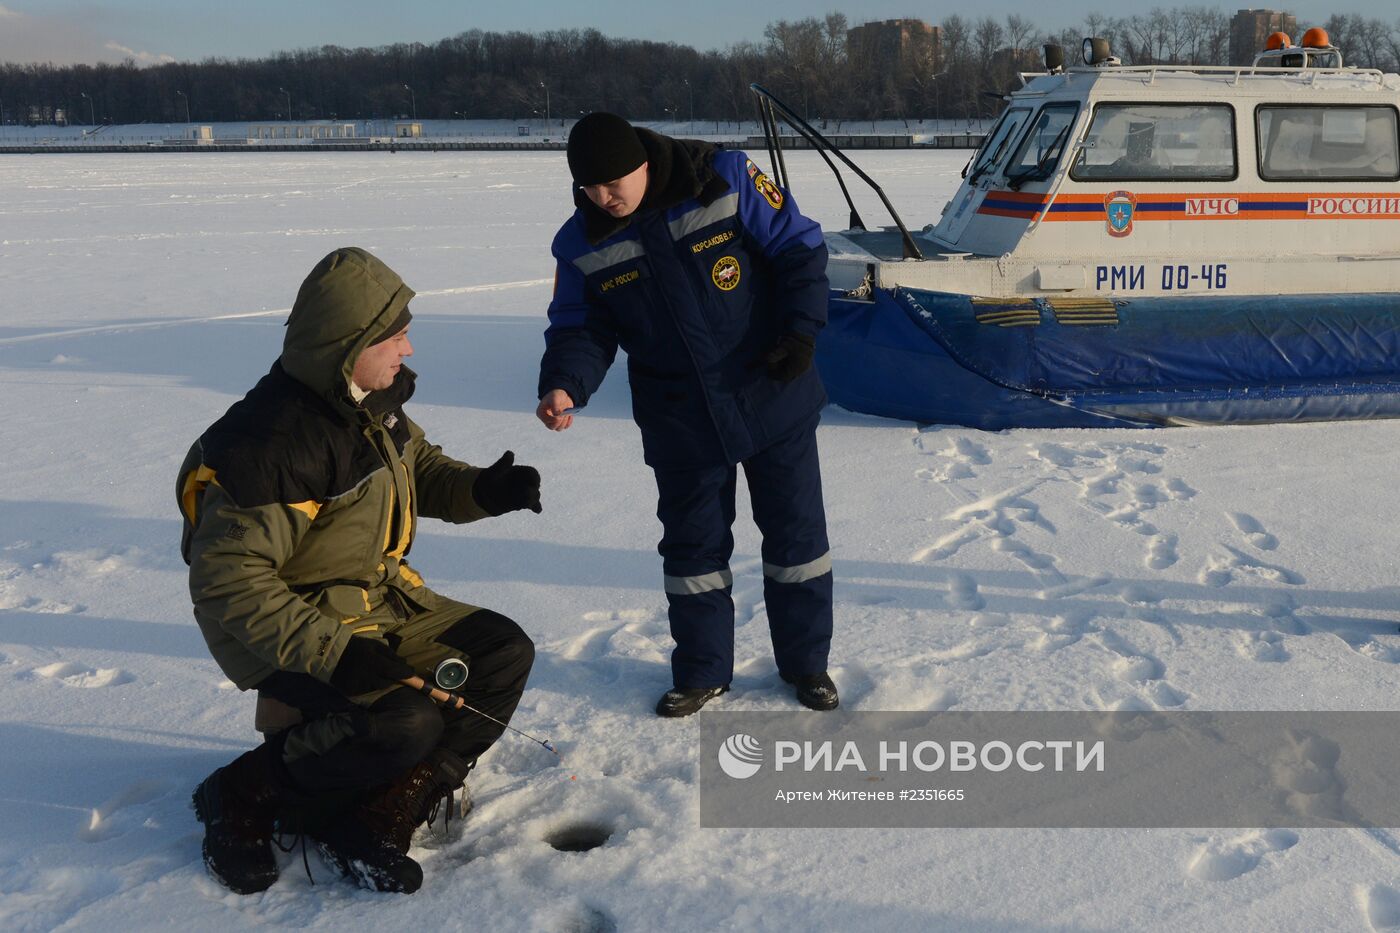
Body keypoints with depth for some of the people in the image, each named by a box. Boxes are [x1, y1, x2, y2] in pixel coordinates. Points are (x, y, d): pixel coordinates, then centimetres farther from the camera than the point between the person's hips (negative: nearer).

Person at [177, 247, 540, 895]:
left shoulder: (374, 402, 1)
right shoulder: (271, 444, -27)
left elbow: (422, 472, 17)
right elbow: (227, 582, -27)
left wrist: (482, 490, -5)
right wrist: (332, 653, -32)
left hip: (377, 601, 9)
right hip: (285, 632, -9)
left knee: (504, 653, -3)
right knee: (405, 723, -30)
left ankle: (376, 817, -6)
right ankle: (245, 799, -5)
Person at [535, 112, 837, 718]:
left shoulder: (725, 181, -16)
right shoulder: (583, 245, -6)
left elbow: (799, 249, -8)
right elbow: (580, 328, -2)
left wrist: (802, 329, -17)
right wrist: (563, 386, -22)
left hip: (772, 398, -2)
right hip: (680, 423, 2)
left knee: (797, 531, 9)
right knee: (692, 546, 10)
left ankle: (806, 662, 27)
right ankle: (702, 672, 28)